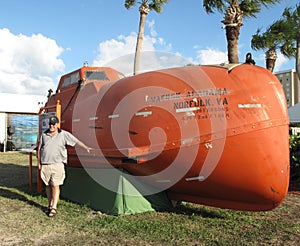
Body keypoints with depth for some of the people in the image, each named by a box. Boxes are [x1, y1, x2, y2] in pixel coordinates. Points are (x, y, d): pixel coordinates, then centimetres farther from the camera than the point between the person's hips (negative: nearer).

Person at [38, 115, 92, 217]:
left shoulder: (63, 134, -1)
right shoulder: (44, 135, 8)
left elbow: (76, 141, -6)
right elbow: (39, 149, 13)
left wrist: (86, 147, -17)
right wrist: (39, 163, 9)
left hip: (57, 164, -3)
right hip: (45, 165, 3)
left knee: (55, 186, -6)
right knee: (48, 186, 11)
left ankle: (54, 208, 2)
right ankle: (50, 205, 25)